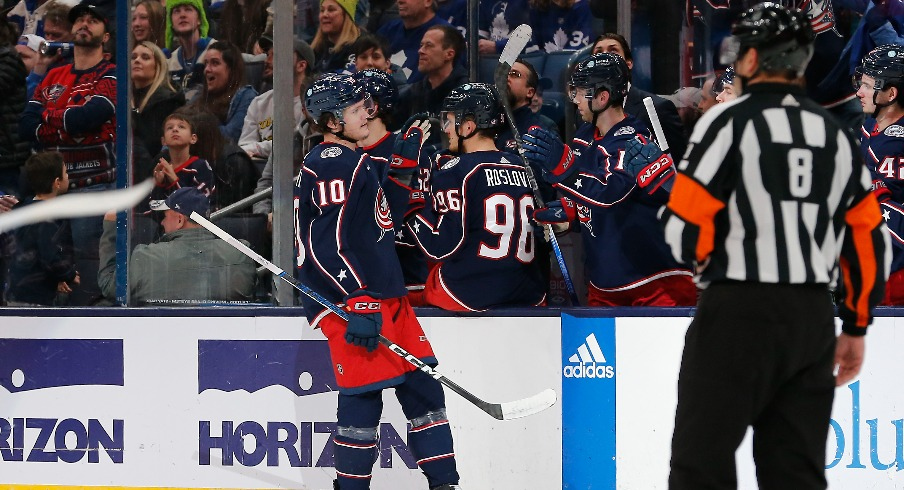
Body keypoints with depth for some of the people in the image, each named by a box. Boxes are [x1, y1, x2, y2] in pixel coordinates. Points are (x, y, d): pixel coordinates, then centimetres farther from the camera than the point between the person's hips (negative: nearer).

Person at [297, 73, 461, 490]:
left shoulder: (353, 161, 19)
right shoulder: (333, 166, -13)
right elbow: (329, 243, -21)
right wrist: (359, 302, -25)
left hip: (383, 296, 10)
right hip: (349, 301, -10)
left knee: (422, 384, 8)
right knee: (364, 394, -9)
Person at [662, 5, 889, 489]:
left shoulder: (730, 120, -7)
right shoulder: (834, 133, 10)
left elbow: (686, 229, -11)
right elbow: (867, 239, 12)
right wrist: (855, 328, 19)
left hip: (739, 314, -6)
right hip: (813, 319, 6)